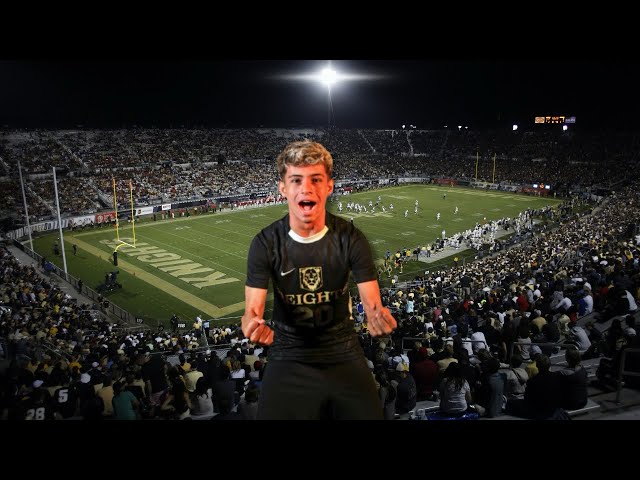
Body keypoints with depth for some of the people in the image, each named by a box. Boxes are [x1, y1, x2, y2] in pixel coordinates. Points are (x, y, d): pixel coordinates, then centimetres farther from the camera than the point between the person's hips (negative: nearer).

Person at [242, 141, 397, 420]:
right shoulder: (265, 244, -11)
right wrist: (252, 324, -38)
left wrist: (378, 316, -36)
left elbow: (371, 301, -12)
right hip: (289, 356, 0)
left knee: (368, 415, 0)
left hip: (343, 352, 1)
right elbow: (253, 308, -14)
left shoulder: (351, 239, -10)